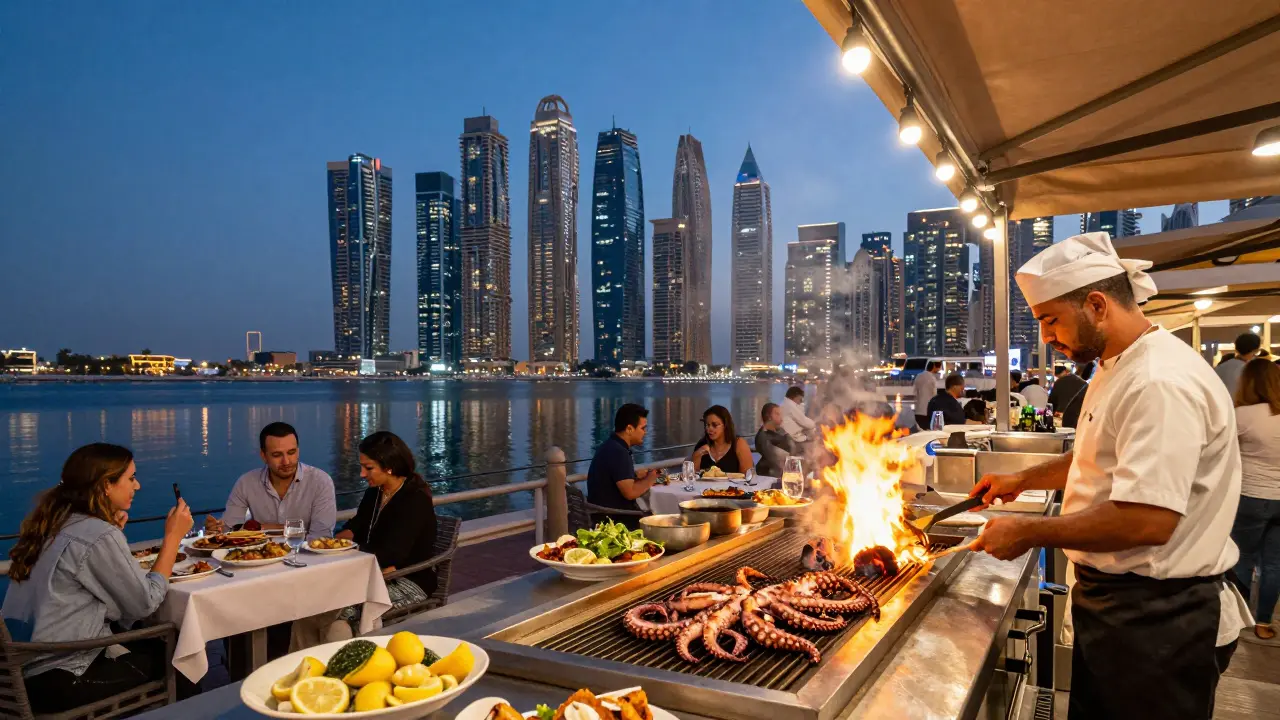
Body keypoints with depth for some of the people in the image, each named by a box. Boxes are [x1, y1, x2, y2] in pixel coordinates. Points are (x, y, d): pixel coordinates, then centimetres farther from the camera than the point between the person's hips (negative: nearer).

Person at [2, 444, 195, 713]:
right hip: (56, 681, -8)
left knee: (157, 644, 19)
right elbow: (144, 604, -13)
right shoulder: (99, 536, -22)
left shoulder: (53, 521, 3)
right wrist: (173, 537, -9)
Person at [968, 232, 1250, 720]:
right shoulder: (1120, 369, 9)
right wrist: (1022, 480, 15)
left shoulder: (1163, 383, -26)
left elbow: (1148, 521, -33)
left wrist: (1029, 534, -23)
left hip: (1158, 619, -10)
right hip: (1115, 601, 10)